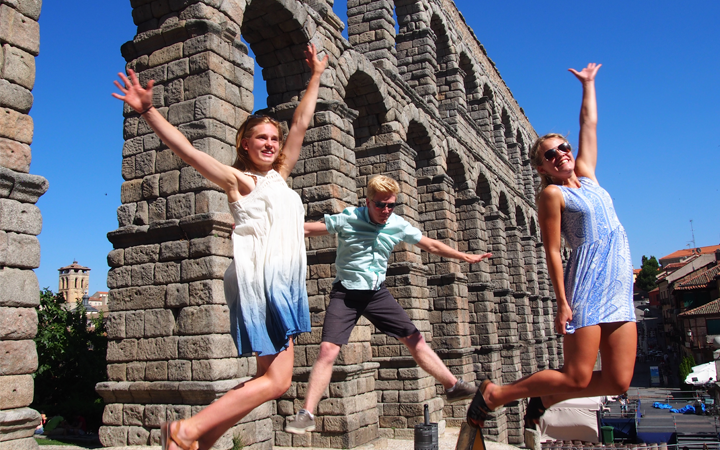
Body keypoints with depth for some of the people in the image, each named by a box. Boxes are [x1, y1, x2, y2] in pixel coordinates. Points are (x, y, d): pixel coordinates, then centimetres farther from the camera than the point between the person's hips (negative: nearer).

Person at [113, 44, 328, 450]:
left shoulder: (280, 176, 20)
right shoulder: (237, 180, 4)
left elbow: (301, 124, 24)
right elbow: (187, 149, -6)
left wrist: (316, 77, 29)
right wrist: (149, 111, -16)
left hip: (285, 281, 8)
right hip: (259, 277, -8)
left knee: (275, 378, 5)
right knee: (277, 380, -12)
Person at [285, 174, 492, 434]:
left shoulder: (399, 225, 0)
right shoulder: (348, 219, -11)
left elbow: (431, 245, 11)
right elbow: (307, 229, -7)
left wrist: (465, 257, 12)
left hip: (377, 292, 4)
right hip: (346, 292, -4)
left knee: (414, 339, 6)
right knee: (328, 349, -18)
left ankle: (453, 386, 23)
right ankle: (306, 414, -10)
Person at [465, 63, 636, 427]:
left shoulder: (586, 174, 14)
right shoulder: (552, 194, -5)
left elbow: (589, 122, 25)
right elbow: (552, 251, -10)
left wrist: (588, 83, 33)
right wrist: (562, 302, -16)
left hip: (619, 290, 7)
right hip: (586, 285, -7)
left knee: (618, 382, 0)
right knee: (577, 377, -8)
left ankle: (544, 400, 19)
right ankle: (494, 394, 6)